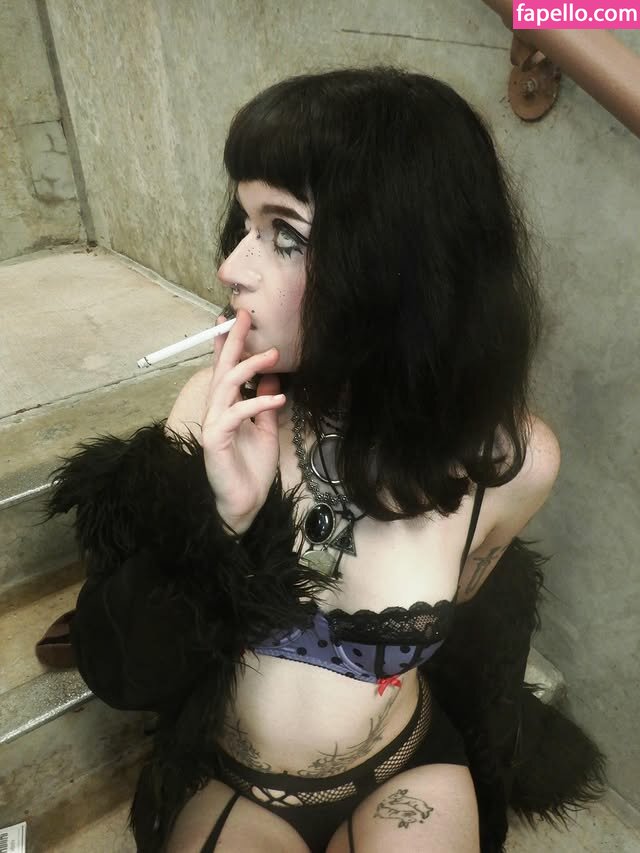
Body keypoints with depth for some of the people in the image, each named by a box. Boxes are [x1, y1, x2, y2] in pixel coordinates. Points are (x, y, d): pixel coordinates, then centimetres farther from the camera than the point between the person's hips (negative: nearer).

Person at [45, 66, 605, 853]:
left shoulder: (512, 459, -22)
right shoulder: (218, 408, -22)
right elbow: (120, 675, -18)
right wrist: (222, 517, -34)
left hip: (403, 775, 1)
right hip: (223, 782, 1)